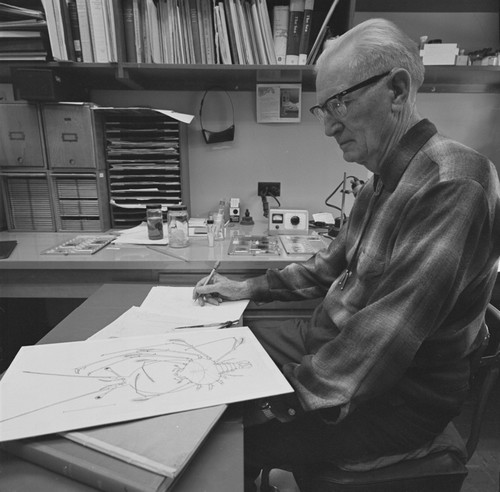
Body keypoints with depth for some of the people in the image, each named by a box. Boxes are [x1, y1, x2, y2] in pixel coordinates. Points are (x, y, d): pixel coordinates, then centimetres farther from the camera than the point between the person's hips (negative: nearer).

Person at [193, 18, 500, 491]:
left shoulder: (452, 184, -24)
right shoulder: (384, 181, 7)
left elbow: (386, 334, -31)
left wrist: (288, 398, -24)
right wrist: (249, 288, 9)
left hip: (399, 394, -8)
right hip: (333, 340, 8)